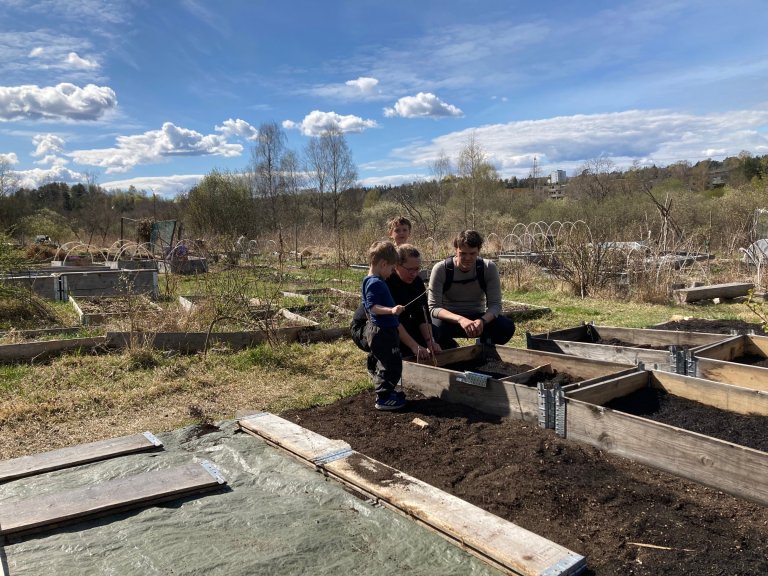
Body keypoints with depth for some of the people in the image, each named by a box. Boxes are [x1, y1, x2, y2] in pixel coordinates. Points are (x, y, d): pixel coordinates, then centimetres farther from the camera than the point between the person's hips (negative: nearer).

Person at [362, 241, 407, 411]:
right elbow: (372, 306, -27)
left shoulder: (370, 281, 13)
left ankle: (387, 392, 33)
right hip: (382, 331, -11)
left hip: (381, 330, 11)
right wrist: (391, 310, -38)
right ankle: (383, 398, 2)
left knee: (384, 364, 21)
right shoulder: (375, 283, -20)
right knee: (391, 364, -5)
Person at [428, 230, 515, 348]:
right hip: (450, 319, -2)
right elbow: (434, 308, -20)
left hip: (477, 318, 2)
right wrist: (460, 319, -39)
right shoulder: (441, 269, -16)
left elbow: (495, 305, -12)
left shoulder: (489, 268, -10)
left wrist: (482, 320, -35)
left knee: (507, 327, -25)